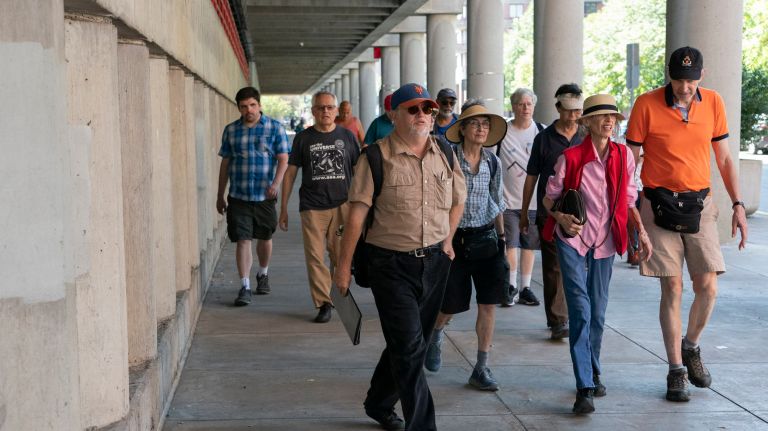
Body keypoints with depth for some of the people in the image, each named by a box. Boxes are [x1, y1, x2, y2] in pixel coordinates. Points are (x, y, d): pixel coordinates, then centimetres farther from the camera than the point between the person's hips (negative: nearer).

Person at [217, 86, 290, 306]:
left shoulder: (274, 128, -1)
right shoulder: (230, 130, 6)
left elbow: (283, 159, -5)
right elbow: (225, 163, 11)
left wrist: (276, 183, -22)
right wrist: (220, 195, 12)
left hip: (265, 196, -1)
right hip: (238, 196, 1)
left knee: (265, 238, 14)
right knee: (242, 240, -5)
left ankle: (263, 274, 37)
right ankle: (244, 287, -3)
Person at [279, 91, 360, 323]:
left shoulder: (347, 136, 7)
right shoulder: (303, 138, 6)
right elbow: (290, 172, 9)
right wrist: (283, 207, 6)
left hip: (343, 204, 0)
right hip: (312, 207, 0)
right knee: (315, 258, -2)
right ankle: (323, 303, 6)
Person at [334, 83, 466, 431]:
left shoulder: (444, 154, 5)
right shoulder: (377, 156, -11)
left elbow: (458, 200, 20)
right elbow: (357, 213, -11)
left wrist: (447, 240, 11)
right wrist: (344, 266, -11)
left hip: (435, 261, 5)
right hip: (391, 264, -5)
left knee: (409, 342, 16)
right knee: (410, 347, -7)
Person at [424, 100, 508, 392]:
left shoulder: (492, 162, 4)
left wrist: (502, 237, 14)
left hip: (485, 238, 3)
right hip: (455, 238, -3)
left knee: (488, 304, -1)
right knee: (451, 304, 6)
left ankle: (481, 369, 8)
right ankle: (435, 335, 42)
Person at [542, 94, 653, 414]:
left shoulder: (623, 155, 0)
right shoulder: (571, 157, -11)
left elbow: (628, 199, 9)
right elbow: (549, 198, -3)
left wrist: (641, 231, -2)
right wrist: (561, 217, -22)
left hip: (605, 241, 4)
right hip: (572, 239, -4)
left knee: (598, 312, 12)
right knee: (581, 310, -12)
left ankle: (593, 373, 30)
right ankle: (584, 387, -10)